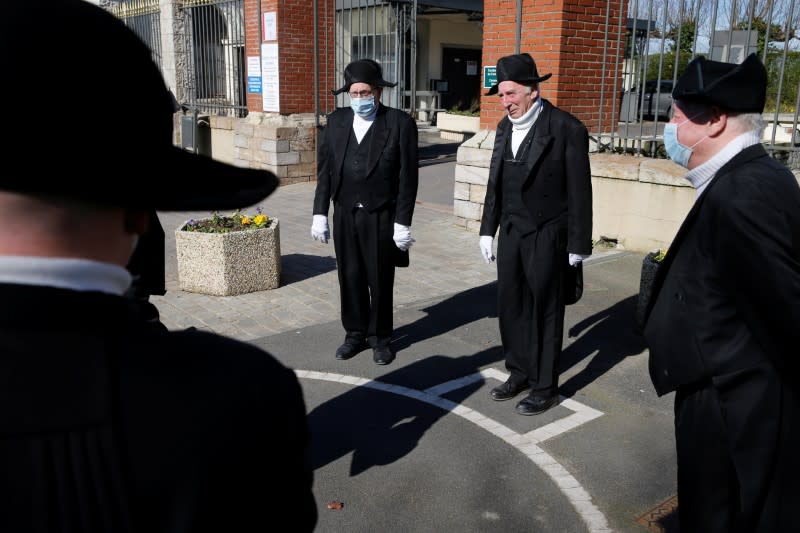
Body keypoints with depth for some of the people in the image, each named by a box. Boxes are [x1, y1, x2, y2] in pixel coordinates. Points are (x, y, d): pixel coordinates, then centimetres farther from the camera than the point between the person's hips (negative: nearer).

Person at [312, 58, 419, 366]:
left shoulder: (400, 123, -6)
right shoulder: (336, 121, 6)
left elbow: (408, 177, -8)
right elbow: (325, 170, 7)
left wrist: (402, 223, -11)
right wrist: (320, 214, 3)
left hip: (381, 217, -3)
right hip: (345, 216, 3)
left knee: (380, 280, 8)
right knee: (350, 278, 11)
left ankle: (380, 337, 25)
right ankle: (355, 333, 28)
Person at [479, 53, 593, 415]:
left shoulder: (566, 129, -13)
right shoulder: (505, 127, 7)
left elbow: (579, 191, -12)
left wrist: (578, 245, -11)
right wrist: (488, 230, 12)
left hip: (547, 236, -6)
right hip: (511, 232, 6)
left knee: (545, 312, 4)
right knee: (510, 305, 12)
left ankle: (545, 388, 18)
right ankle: (519, 373, 29)